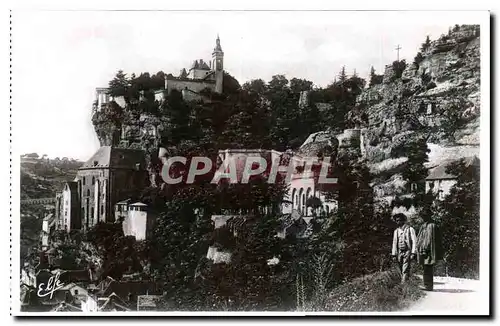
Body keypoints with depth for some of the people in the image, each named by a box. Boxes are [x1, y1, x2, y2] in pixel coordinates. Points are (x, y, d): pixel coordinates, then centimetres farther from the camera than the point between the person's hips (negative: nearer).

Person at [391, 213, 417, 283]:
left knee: (405, 271, -13)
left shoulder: (410, 229, 0)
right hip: (399, 252, 5)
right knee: (401, 271, 6)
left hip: (407, 252, -5)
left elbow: (414, 242, -4)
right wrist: (394, 254, 8)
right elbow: (394, 243, 15)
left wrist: (413, 253, -13)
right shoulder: (396, 231, 14)